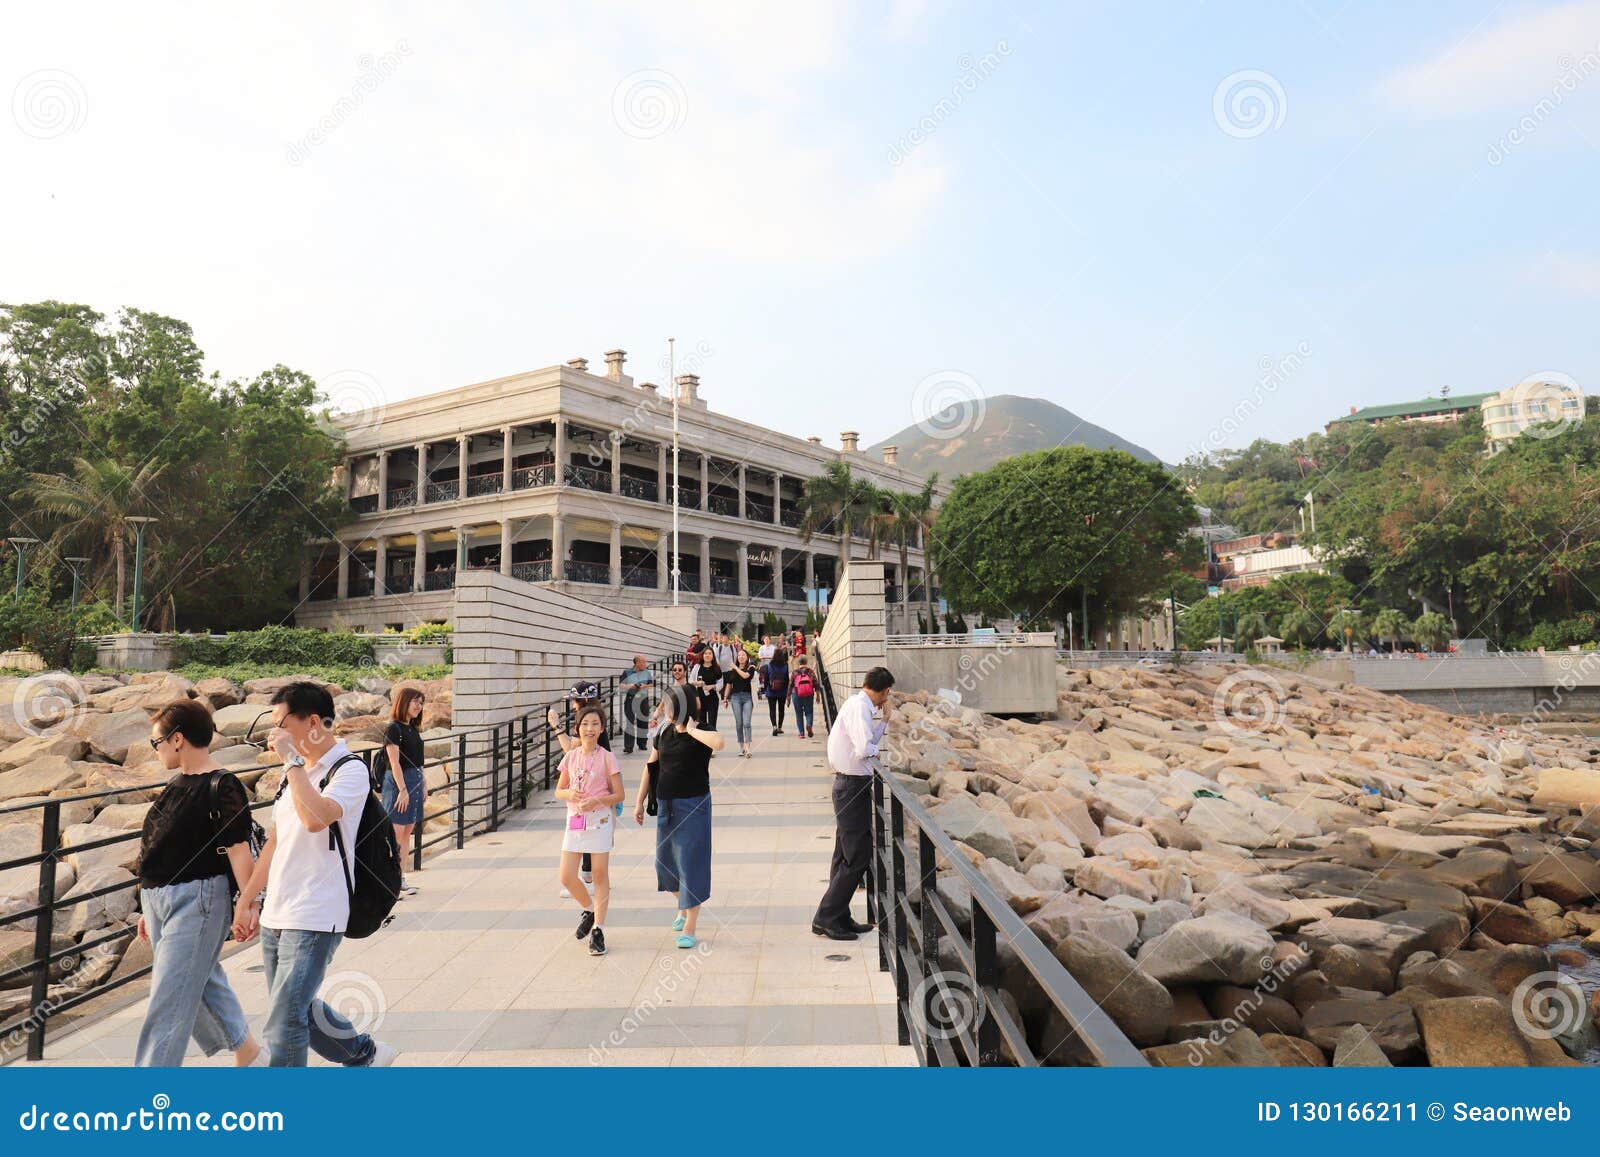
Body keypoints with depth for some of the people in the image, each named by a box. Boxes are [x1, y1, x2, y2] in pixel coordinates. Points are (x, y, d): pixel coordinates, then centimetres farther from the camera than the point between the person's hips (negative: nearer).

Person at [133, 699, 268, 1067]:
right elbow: (165, 849, 17)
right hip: (162, 901, 10)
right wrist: (150, 907, 21)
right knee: (204, 982, 20)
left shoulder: (222, 788, -17)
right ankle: (249, 1053, 36)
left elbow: (238, 850, -19)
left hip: (196, 902, -9)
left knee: (169, 1002, -4)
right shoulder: (179, 783, 10)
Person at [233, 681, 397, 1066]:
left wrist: (292, 760, -23)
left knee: (284, 1024, -6)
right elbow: (276, 842, 20)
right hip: (275, 917, 9)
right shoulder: (296, 772, 13)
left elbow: (316, 818, -31)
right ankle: (366, 1053, 37)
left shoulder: (350, 770, -12)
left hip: (315, 920, -9)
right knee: (296, 1010, 18)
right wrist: (246, 900, 19)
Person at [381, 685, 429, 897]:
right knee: (396, 833, -8)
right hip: (398, 782, -8)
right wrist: (403, 790, -18)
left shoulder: (412, 729, 14)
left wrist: (424, 783, 16)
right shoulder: (393, 729, -11)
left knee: (407, 833, 11)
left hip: (415, 782, 8)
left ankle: (400, 879, 17)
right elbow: (395, 763, -15)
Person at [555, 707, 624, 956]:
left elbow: (619, 795, -4)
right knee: (567, 878, 2)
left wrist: (596, 800, -19)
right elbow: (558, 791, 12)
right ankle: (589, 910, 29)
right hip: (574, 821, 4)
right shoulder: (571, 756, 5)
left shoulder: (607, 758, -5)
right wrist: (568, 794, -10)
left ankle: (598, 929, 13)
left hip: (599, 820, -4)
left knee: (600, 876, 3)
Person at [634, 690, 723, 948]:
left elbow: (718, 743, -37)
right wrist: (639, 802, 13)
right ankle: (682, 907, 42)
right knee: (665, 860, 16)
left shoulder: (701, 734, -12)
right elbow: (651, 767, 13)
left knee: (691, 863, -3)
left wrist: (692, 730, -23)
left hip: (693, 805, -6)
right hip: (666, 805, 6)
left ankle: (689, 929, 5)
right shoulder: (664, 733, 5)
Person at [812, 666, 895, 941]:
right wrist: (878, 751, -8)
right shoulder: (859, 707, -18)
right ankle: (826, 918, 1)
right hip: (853, 785, -10)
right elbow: (864, 750, -28)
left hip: (849, 784, 10)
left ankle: (839, 918, 23)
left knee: (846, 856, 15)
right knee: (857, 857, -4)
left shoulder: (858, 704, 12)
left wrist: (883, 721, 9)